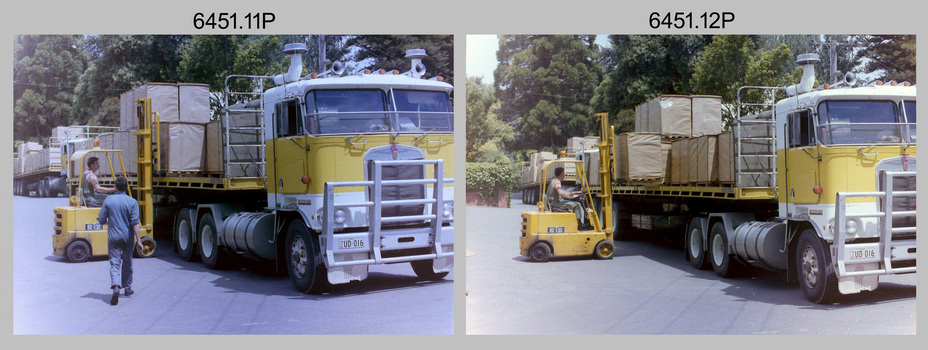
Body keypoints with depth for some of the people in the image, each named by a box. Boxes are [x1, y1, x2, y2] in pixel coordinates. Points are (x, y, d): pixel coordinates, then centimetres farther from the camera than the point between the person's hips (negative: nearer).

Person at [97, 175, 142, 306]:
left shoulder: (108, 200, -2)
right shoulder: (132, 202, -8)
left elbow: (101, 220, 1)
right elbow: (135, 223, -13)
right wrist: (138, 240, -12)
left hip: (113, 236, 0)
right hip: (128, 237, 0)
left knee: (114, 263, -2)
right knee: (127, 262, 17)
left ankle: (116, 287, -23)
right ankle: (127, 287, 28)